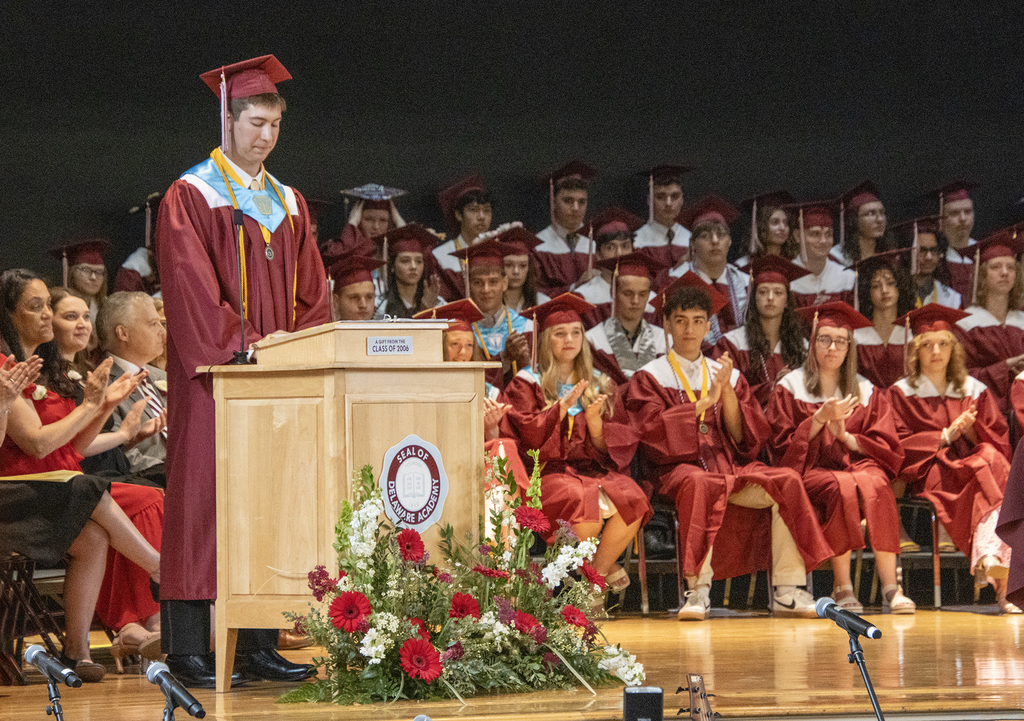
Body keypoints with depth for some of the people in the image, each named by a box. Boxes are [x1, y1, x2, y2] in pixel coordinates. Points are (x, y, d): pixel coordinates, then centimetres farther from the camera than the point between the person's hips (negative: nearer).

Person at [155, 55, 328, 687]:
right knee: (204, 503, -7)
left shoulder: (288, 203, 16)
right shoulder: (190, 197, -3)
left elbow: (312, 293, 14)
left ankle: (260, 647, 7)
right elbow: (191, 285, -14)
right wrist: (244, 344, -21)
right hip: (212, 374, -6)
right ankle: (189, 652, -5)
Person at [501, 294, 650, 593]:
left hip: (592, 467, 4)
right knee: (585, 501, -37)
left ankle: (596, 573, -12)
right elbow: (529, 436, -5)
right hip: (549, 469, -3)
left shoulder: (598, 385, 18)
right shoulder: (527, 384, 9)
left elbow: (612, 448, 10)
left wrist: (595, 423, -11)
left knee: (631, 500, -29)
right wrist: (562, 406, -14)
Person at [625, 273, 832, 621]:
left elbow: (747, 437, 8)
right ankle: (698, 590, -43)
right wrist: (704, 401, -11)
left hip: (732, 468, 4)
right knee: (700, 483, -40)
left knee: (786, 481, -24)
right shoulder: (649, 378, 10)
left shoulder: (727, 375, 20)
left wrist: (727, 391, -6)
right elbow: (655, 432, -7)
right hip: (681, 468, -4)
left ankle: (787, 591, -27)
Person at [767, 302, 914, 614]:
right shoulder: (790, 388, 10)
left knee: (876, 486, -34)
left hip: (859, 464, 2)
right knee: (841, 488, -36)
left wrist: (847, 437, -8)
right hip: (811, 470, -2)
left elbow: (887, 448, 10)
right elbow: (783, 448, 1)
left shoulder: (866, 392, 16)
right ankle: (843, 588, -35)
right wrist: (819, 419, -12)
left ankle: (890, 586, -40)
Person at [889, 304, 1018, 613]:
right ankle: (1001, 584, -52)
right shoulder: (902, 393, 11)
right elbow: (901, 447, 0)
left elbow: (1000, 442, 12)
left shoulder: (975, 390, 19)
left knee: (990, 459, -35)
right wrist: (947, 435, -10)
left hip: (978, 465, 3)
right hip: (930, 474, -3)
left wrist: (972, 432, -8)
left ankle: (988, 558, -54)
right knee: (987, 471, -35)